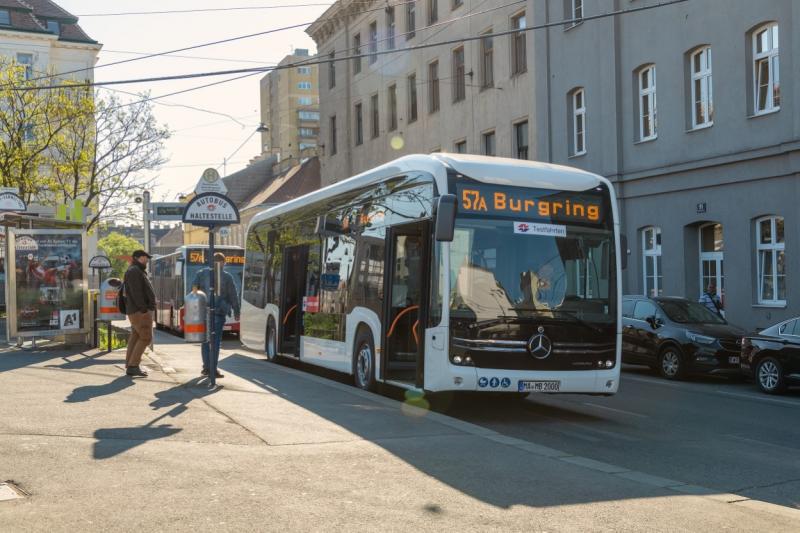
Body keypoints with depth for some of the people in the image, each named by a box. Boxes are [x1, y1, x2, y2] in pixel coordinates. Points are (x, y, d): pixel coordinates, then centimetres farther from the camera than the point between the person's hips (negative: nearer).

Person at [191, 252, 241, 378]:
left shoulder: (201, 274, 6)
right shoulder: (227, 277, -1)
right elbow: (233, 296, 2)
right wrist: (236, 312, 11)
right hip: (219, 312, -3)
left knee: (205, 339, 14)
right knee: (216, 340, -1)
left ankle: (206, 367, 18)